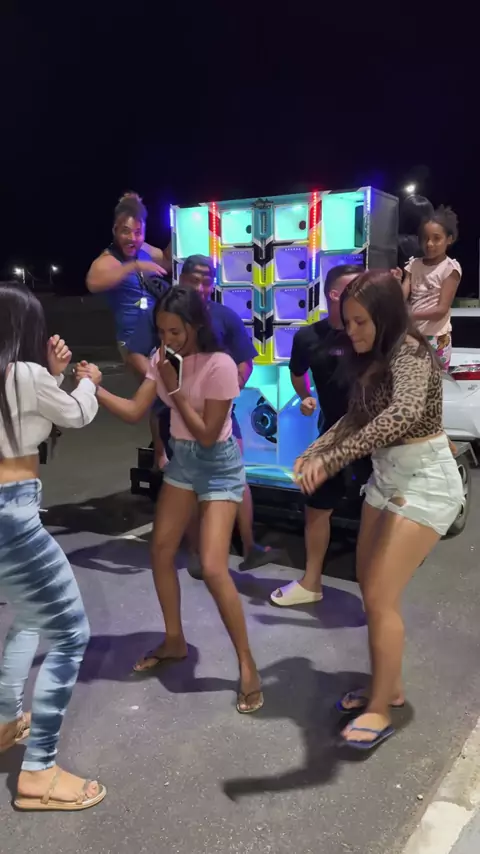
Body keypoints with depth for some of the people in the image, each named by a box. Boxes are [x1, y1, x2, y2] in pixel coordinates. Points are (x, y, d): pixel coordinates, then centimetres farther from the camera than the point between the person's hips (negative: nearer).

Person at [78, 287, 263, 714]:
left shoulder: (219, 365, -23)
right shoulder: (163, 358, -3)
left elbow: (207, 435, -22)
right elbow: (135, 411, -6)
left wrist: (175, 389, -25)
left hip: (219, 465, -7)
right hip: (182, 459, 7)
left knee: (213, 568, -14)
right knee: (161, 552, 12)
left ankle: (247, 665, 3)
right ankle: (174, 641, 33)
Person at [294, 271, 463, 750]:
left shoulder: (409, 352, -22)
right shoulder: (372, 359, 6)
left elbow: (405, 412, -42)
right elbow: (356, 418, 13)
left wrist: (332, 460, -46)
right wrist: (312, 453, -2)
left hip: (425, 480, -9)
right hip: (388, 476, 9)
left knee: (381, 597, -7)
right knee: (370, 589, 15)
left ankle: (380, 709, 11)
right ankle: (389, 686, 32)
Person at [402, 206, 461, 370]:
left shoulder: (450, 268, -8)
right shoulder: (414, 264, 6)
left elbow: (441, 309, -15)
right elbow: (402, 296, -4)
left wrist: (408, 315, -27)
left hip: (436, 338, -4)